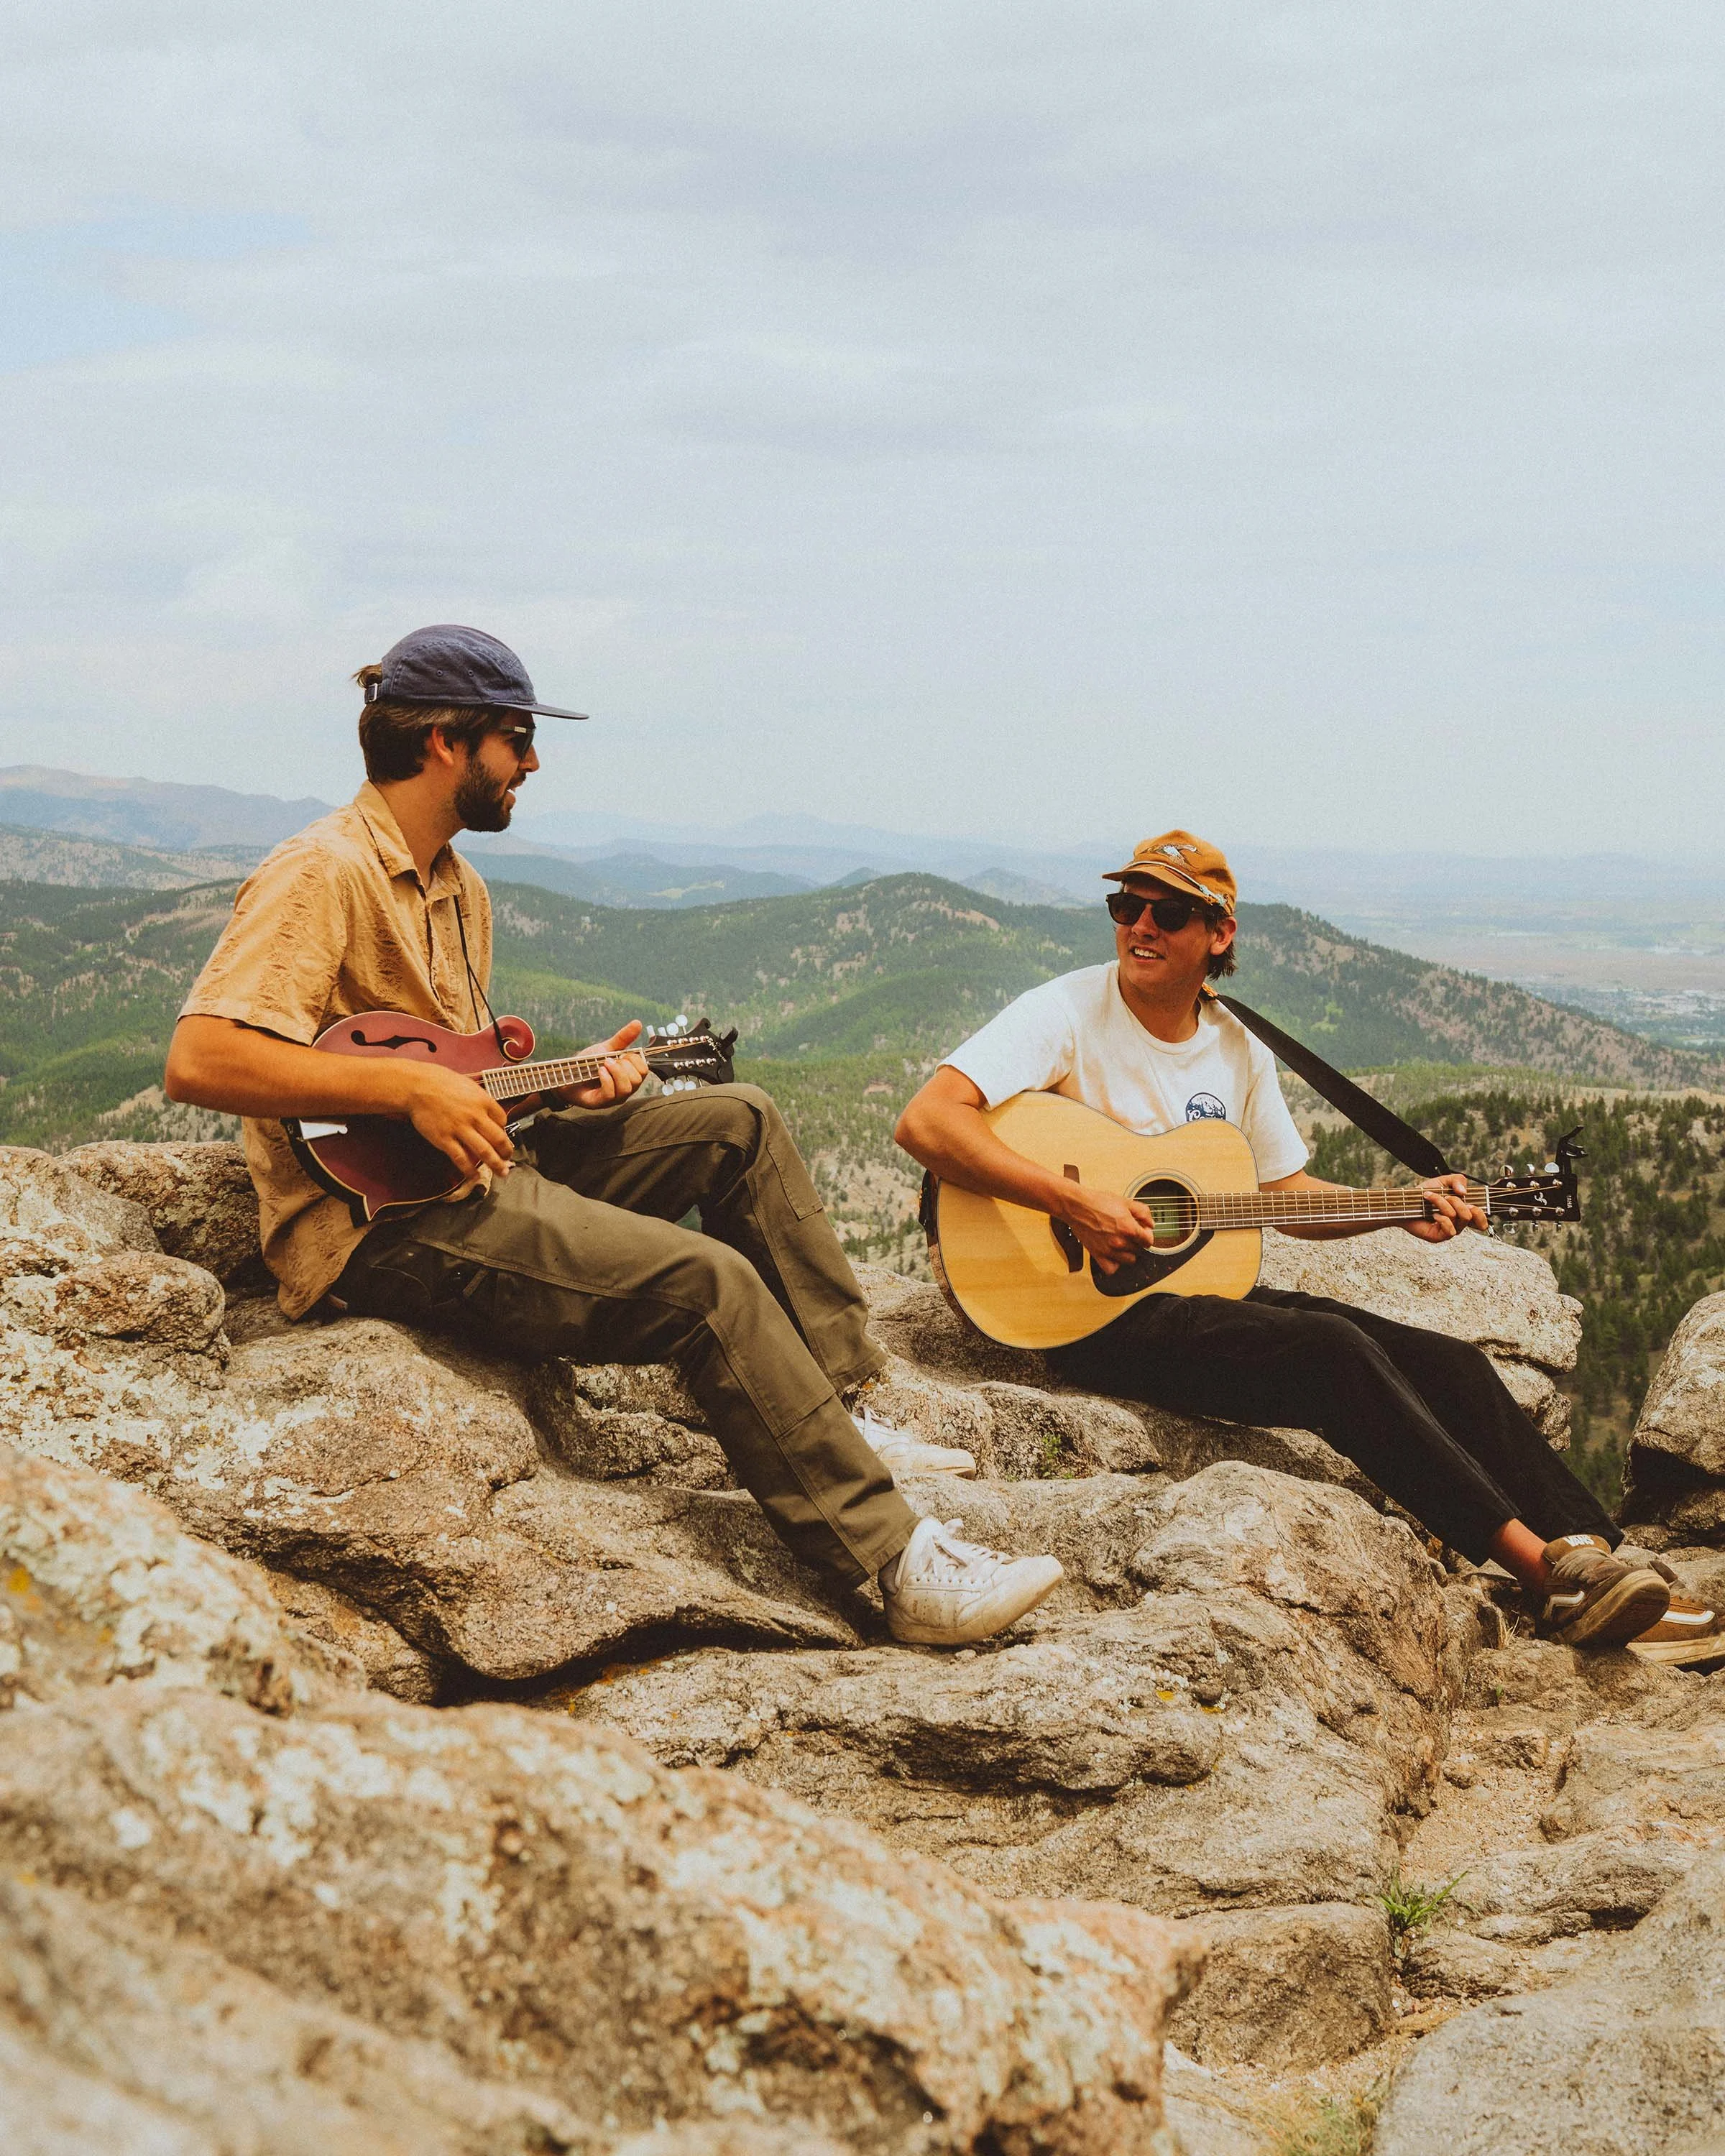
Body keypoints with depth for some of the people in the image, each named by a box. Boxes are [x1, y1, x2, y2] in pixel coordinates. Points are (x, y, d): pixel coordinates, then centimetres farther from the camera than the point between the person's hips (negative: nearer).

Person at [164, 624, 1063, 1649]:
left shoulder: (457, 887, 17)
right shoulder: (322, 875, -15)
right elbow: (198, 1060, -27)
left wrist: (563, 1082, 5)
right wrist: (415, 1087, -29)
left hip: (476, 1168, 10)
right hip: (377, 1219, -10)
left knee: (738, 1121, 6)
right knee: (709, 1282, -23)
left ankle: (841, 1414, 2)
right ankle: (899, 1562, -18)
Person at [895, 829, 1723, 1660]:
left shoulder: (1238, 1052, 10)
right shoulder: (1069, 1014, -10)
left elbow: (1286, 1191, 21)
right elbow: (924, 1122, -23)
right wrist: (1073, 1202, -29)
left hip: (1210, 1287, 8)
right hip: (1096, 1311, -8)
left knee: (1450, 1365, -6)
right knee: (1335, 1350, -27)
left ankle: (1599, 1558, -7)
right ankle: (1547, 1569, -23)